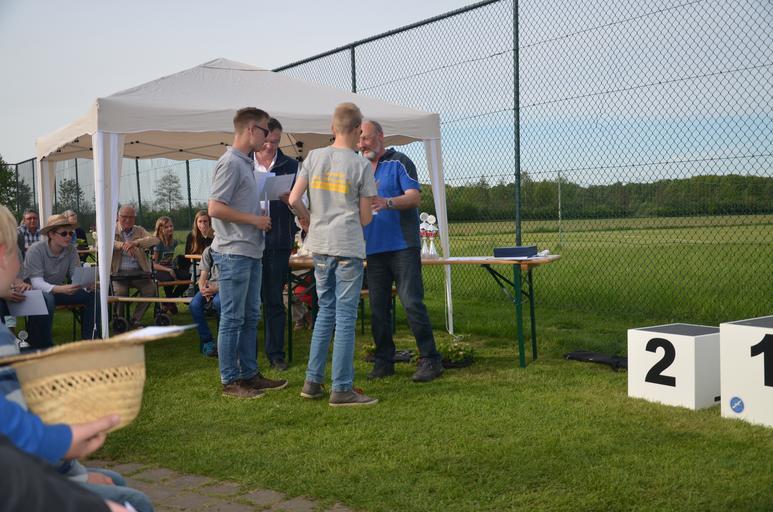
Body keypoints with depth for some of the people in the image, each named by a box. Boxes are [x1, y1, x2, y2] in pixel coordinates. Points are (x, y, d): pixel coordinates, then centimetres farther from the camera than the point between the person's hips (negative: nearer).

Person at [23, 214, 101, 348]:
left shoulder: (71, 249, -6)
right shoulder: (36, 250, -21)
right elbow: (37, 282, -27)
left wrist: (88, 285, -33)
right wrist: (60, 289, -45)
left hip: (59, 290, 6)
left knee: (92, 294, -13)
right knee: (47, 300, -38)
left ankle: (89, 339, -7)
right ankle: (42, 346, -25)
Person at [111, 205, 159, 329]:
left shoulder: (139, 230, 14)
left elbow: (155, 240, -6)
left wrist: (136, 242, -25)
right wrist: (123, 245, -31)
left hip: (138, 272, 2)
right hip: (119, 273, -2)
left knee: (151, 289, -21)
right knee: (120, 292, -28)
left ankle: (136, 319, -1)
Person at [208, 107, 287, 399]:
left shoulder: (245, 163, 17)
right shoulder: (230, 163, -13)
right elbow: (215, 209, -19)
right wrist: (254, 219, -14)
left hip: (249, 252, 10)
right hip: (234, 252, -10)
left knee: (250, 317, 14)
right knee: (232, 319, -3)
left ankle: (249, 374, 23)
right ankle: (230, 381, 5)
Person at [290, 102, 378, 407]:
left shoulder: (314, 157, 5)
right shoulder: (361, 164, -5)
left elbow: (294, 199, 0)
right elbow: (365, 218, -3)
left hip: (319, 246, 5)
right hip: (348, 248, -5)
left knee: (326, 312, 16)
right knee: (346, 317, 0)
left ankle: (312, 382, 19)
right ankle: (342, 389, 3)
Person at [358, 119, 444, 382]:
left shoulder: (399, 162, -2)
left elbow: (415, 196, -14)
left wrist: (387, 202, -30)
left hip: (402, 245, -6)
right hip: (373, 248, 6)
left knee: (412, 303, -9)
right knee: (378, 307, 7)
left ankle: (430, 359, 0)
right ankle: (384, 360, 16)